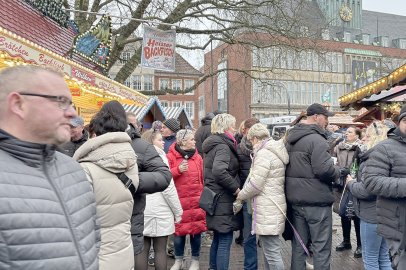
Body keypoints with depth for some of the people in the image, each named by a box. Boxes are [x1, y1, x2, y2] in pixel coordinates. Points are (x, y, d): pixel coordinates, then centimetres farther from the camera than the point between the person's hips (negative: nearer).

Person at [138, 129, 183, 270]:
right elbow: (168, 188, -12)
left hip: (141, 211, 5)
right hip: (160, 211, -5)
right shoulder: (160, 158, -9)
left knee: (143, 250, 10)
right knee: (160, 250, 6)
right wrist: (178, 211, -4)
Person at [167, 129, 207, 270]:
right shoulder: (171, 156, -3)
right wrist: (177, 170, -19)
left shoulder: (197, 157, 6)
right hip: (178, 201, -2)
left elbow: (202, 179, 10)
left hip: (196, 201, 2)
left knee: (196, 230, 7)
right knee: (179, 230, 7)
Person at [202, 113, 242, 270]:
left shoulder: (213, 144, 14)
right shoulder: (223, 146, -16)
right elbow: (219, 171, -32)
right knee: (225, 240, -2)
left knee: (218, 238, 20)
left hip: (216, 198, 10)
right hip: (223, 200, -10)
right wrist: (235, 188, -21)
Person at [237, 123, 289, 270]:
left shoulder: (263, 154, -17)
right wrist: (244, 193, 18)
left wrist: (240, 195, -2)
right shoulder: (274, 151, 14)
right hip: (272, 206, 11)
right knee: (269, 250, 21)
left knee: (272, 253, -2)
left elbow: (255, 184, -20)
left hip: (267, 209, -11)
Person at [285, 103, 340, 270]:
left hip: (295, 199, 8)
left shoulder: (290, 139, 12)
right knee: (321, 248, 5)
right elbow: (324, 169, -25)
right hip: (316, 201, -8)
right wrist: (338, 173, -6)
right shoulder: (316, 139, -16)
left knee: (298, 246, 16)